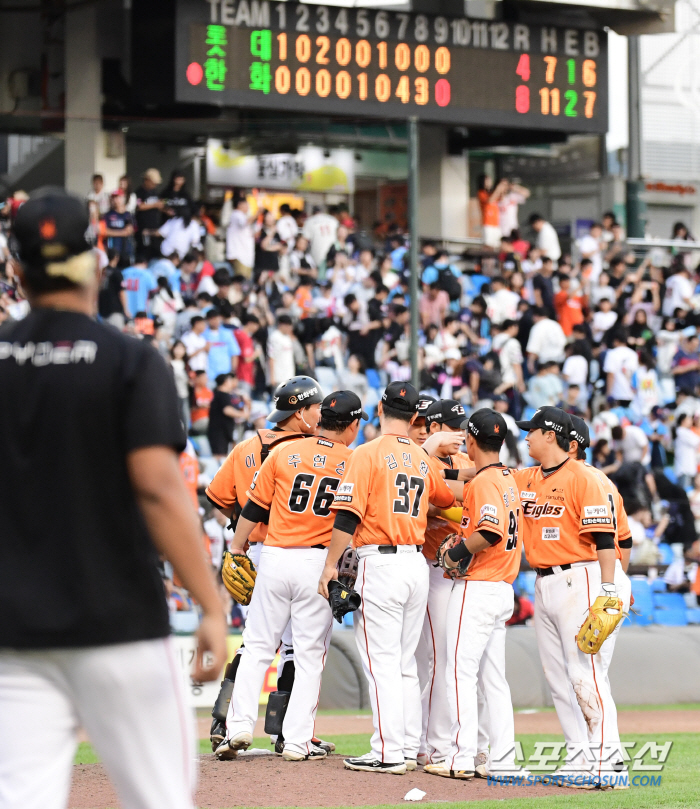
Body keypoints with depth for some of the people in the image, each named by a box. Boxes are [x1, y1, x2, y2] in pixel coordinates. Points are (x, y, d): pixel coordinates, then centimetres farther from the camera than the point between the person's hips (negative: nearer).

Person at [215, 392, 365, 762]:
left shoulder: (283, 454, 1)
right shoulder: (355, 463, -1)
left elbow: (253, 510, 4)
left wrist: (235, 552, 12)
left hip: (275, 560, 1)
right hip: (319, 563, -1)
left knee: (257, 646, 9)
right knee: (310, 654, 5)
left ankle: (240, 725, 0)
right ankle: (298, 741, 2)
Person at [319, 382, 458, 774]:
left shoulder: (368, 454, -7)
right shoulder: (423, 459, 10)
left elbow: (348, 516, -12)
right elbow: (450, 498, 28)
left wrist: (331, 565, -7)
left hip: (381, 563, -6)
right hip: (418, 563, 6)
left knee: (381, 662, -6)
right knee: (406, 663, 12)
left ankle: (388, 753, -9)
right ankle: (409, 749, 13)